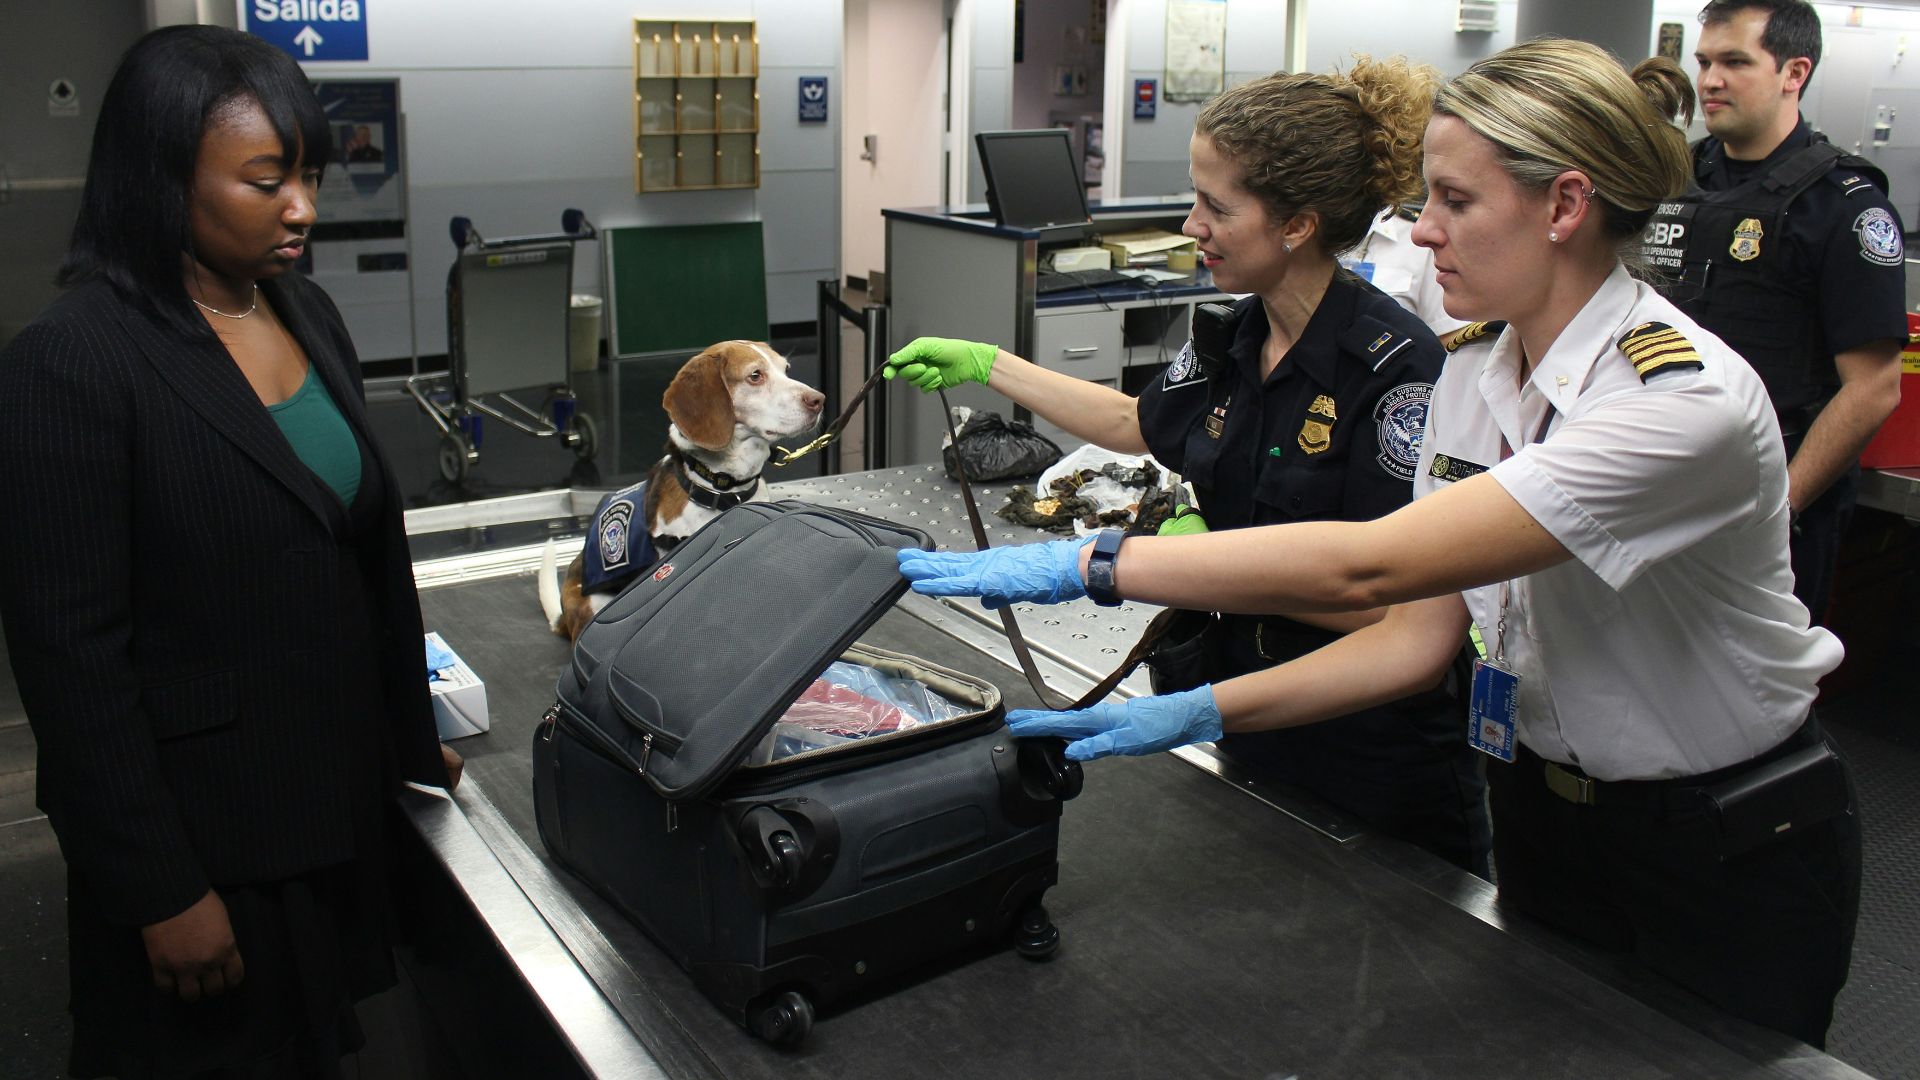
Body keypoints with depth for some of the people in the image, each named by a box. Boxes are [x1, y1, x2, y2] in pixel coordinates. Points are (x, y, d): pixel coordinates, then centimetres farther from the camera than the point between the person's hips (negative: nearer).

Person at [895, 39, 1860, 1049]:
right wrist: (1197, 712, -14)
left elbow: (1366, 564, -39)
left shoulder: (1686, 398, -30)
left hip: (1725, 862, -6)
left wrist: (1085, 564, -38)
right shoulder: (1473, 378, -4)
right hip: (1543, 816, 6)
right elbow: (1421, 633, -4)